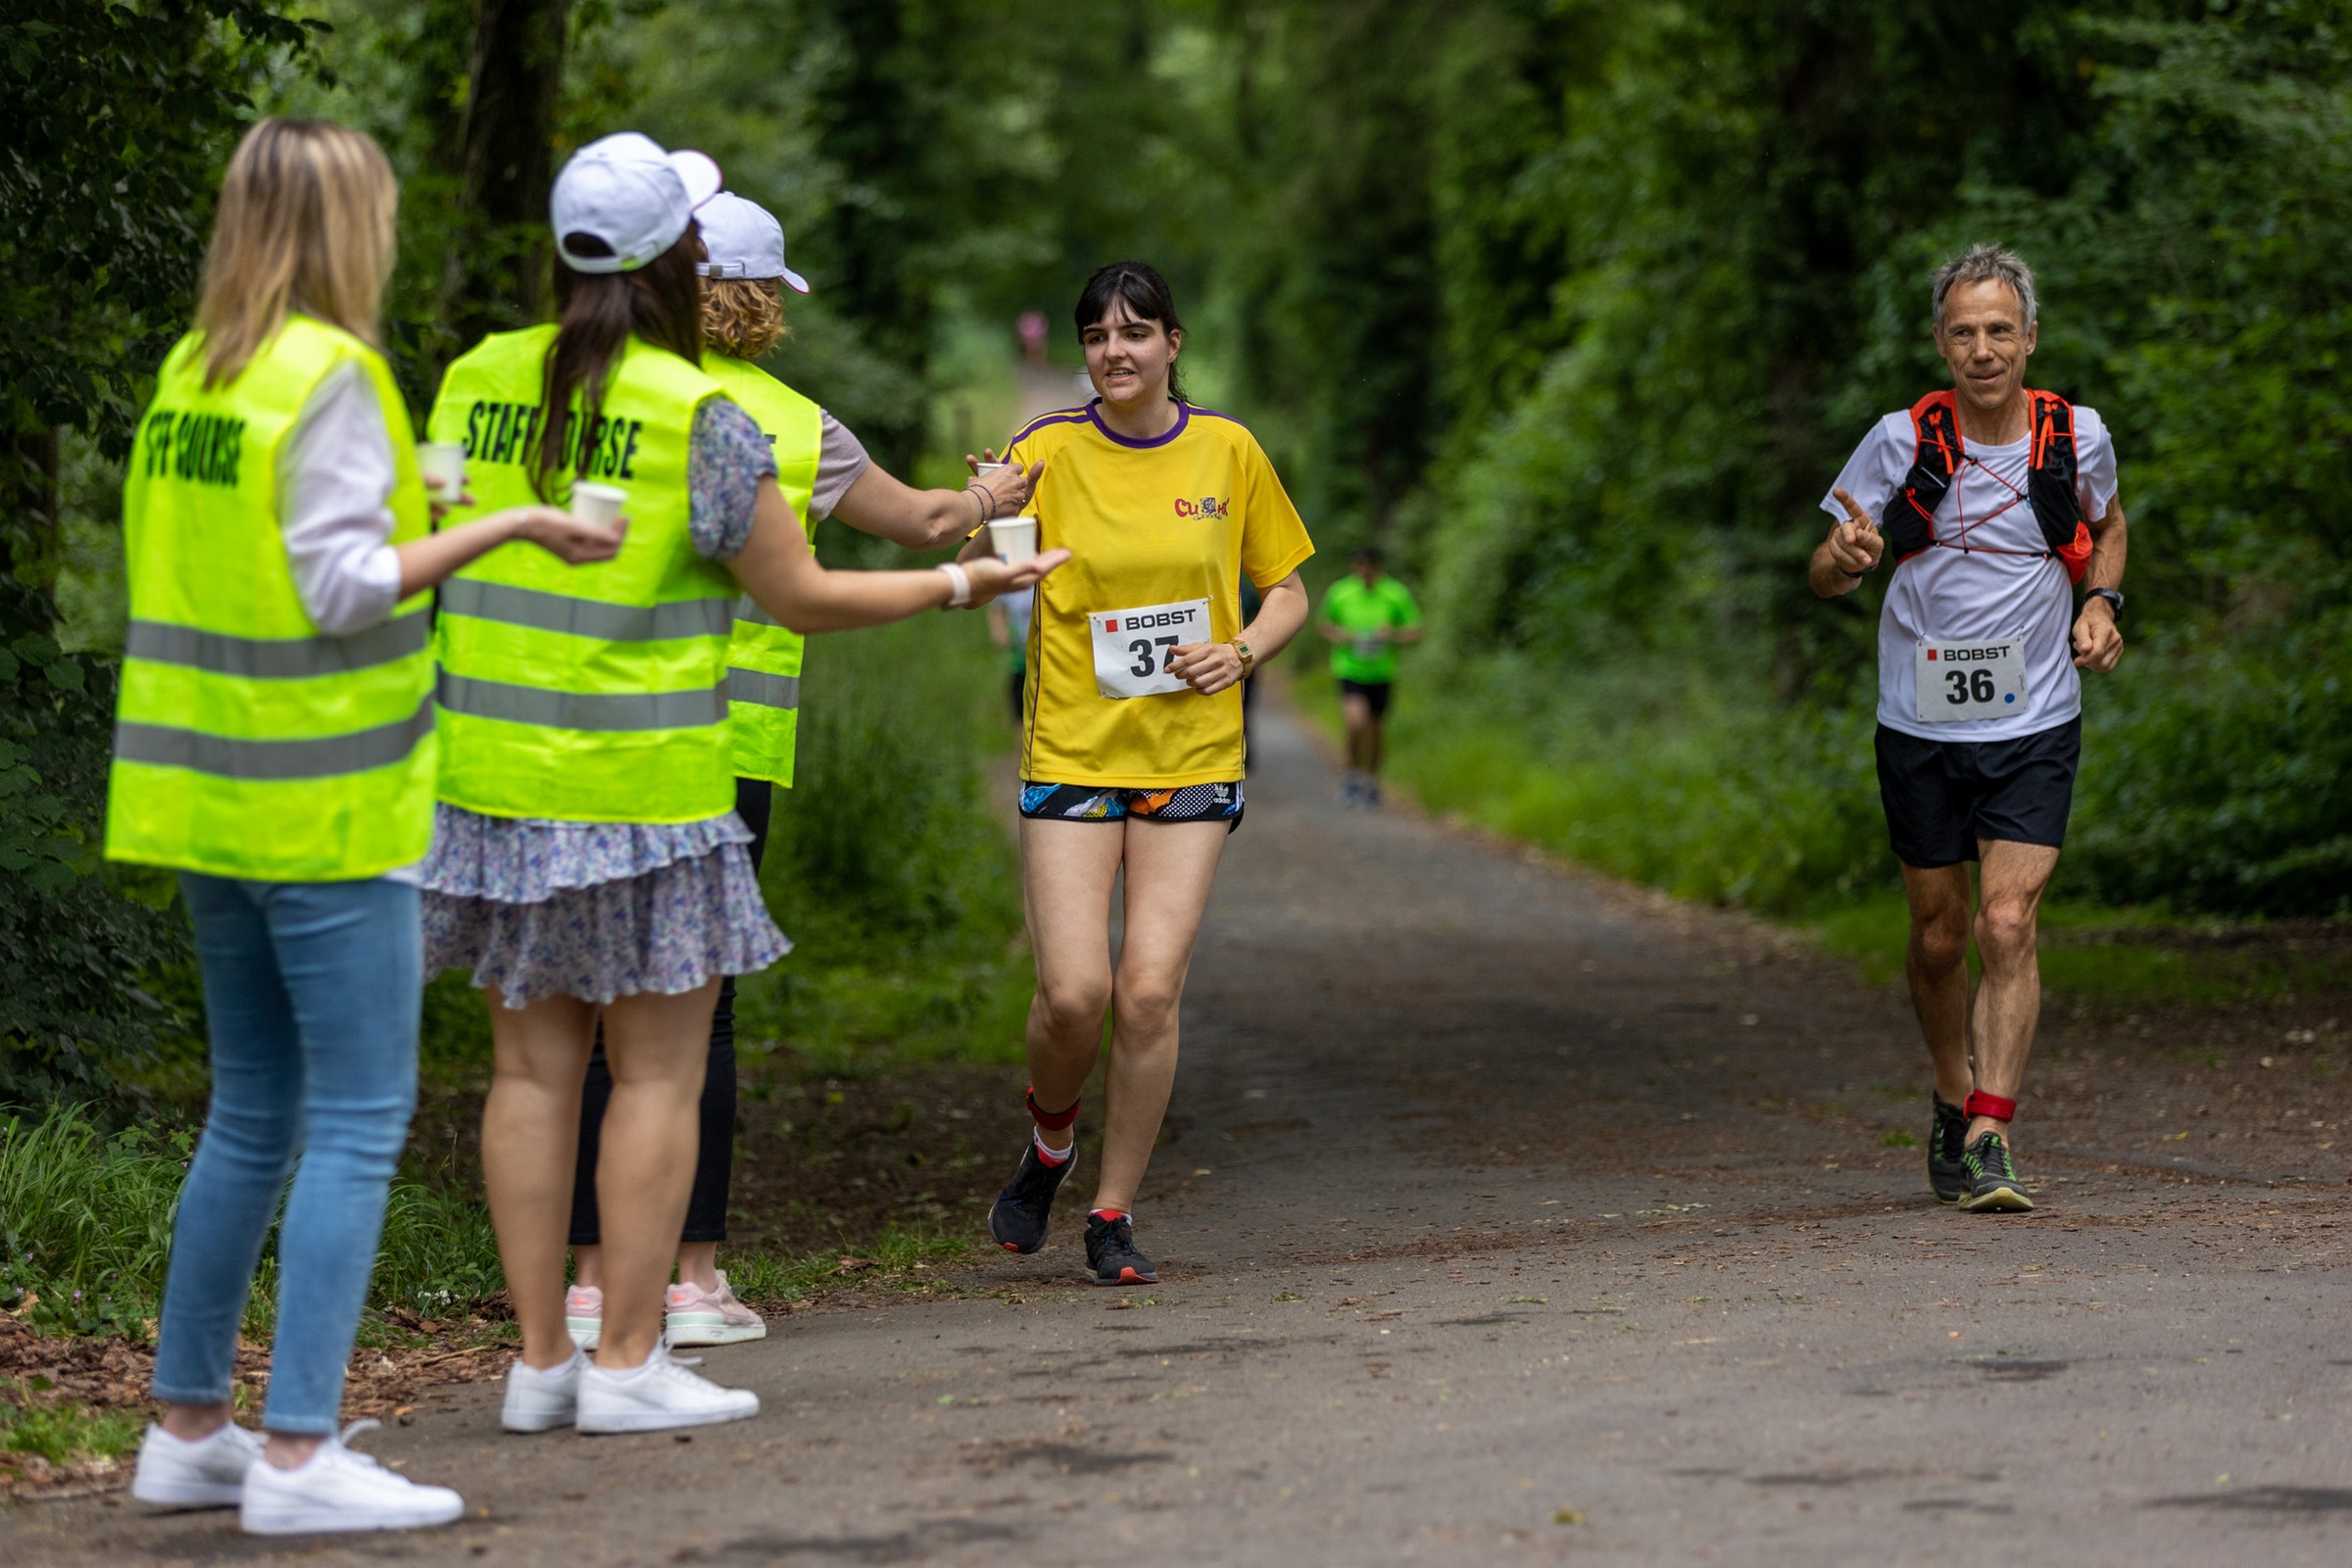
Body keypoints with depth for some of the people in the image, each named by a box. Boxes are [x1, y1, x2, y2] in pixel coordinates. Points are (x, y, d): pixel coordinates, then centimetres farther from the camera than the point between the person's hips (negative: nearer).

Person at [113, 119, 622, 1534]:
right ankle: (299, 1455, -9)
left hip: (213, 790, 8)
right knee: (360, 1120, -5)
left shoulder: (190, 374, 9)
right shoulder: (331, 375, -14)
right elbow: (342, 588, -20)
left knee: (254, 1113, 16)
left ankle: (188, 1428, 19)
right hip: (323, 806, -8)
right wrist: (506, 529, -18)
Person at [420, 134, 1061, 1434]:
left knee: (533, 1067, 8)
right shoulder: (699, 419, -12)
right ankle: (628, 1362, 2)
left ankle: (540, 1360, 10)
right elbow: (805, 600, -6)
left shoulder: (477, 382, 4)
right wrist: (958, 585, 6)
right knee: (659, 1073, 3)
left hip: (493, 776, 5)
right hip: (640, 790, -5)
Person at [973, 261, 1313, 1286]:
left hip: (1191, 759, 1)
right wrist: (988, 525, -29)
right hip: (1072, 752, -1)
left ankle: (1113, 1213, 7)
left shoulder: (1227, 451, 4)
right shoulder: (1049, 451, -1)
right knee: (1073, 992, -12)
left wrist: (1242, 651, -6)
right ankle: (1051, 1141, 21)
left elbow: (1287, 589, 14)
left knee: (1150, 989, -8)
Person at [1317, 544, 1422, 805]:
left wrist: (1393, 635, -20)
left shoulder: (1397, 595, -6)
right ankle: (1353, 777, 0)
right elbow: (1324, 624, 12)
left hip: (1381, 673, 2)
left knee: (1374, 729, 13)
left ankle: (1372, 782, 36)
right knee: (1356, 722, -22)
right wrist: (1337, 637, -10)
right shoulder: (1339, 593, -4)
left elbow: (1415, 632, -1)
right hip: (1349, 670, -2)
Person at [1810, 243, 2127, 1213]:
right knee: (1938, 939, 10)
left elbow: (2106, 526, 18)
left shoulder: (2078, 436, -4)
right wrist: (1846, 557, -24)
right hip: (1920, 725, 1)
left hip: (2034, 726, -1)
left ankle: (1992, 1139, -16)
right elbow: (1825, 576, 0)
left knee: (2008, 926, -15)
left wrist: (2100, 602, -1)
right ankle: (1953, 1105, 34)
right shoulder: (1901, 441, -7)